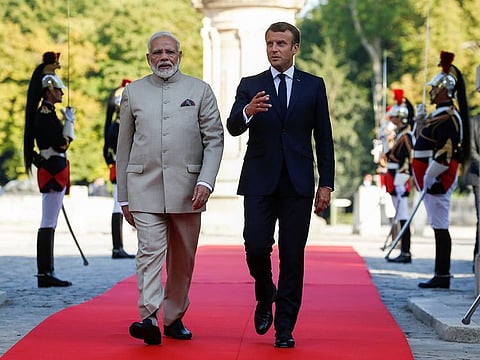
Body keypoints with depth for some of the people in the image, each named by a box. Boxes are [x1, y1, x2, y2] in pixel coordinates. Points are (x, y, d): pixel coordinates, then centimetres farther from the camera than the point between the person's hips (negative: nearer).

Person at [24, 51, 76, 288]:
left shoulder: (44, 113, 16)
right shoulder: (46, 115, -15)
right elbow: (61, 144, -20)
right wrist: (69, 121, -11)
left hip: (51, 173, 11)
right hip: (53, 173, -11)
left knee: (49, 224, 10)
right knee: (48, 224, -9)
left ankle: (46, 273, 13)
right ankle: (45, 274, -8)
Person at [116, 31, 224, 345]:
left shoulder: (200, 91, 7)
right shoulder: (133, 92, 10)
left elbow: (214, 140, 3)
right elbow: (124, 146, 12)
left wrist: (206, 181, -11)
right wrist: (124, 197, 9)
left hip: (186, 188, 1)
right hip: (144, 187, -1)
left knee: (183, 258, 7)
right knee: (150, 251, -14)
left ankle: (174, 318, 20)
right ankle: (149, 318, -21)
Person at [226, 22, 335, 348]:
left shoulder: (313, 86, 7)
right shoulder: (250, 86, 8)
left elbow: (324, 138, 8)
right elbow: (233, 128, -6)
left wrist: (326, 184, 2)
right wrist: (247, 111, -29)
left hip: (298, 184, 0)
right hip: (260, 182, 0)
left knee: (292, 256, -1)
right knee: (256, 246, -9)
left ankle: (285, 328, 6)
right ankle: (265, 297, 22)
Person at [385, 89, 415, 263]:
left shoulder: (405, 136, -13)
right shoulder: (400, 135, 17)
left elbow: (407, 161, -18)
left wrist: (400, 182, -21)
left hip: (399, 183, -10)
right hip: (396, 184, 10)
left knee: (402, 217, -9)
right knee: (401, 217, 11)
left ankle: (406, 253, -8)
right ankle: (404, 252, 15)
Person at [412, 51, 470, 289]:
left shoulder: (446, 117, -16)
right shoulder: (441, 115, 17)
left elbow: (444, 153, -24)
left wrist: (429, 180, -21)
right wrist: (421, 120, 22)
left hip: (438, 180, -11)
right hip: (437, 180, 11)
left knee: (440, 226, -8)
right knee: (439, 227, 11)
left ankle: (442, 276, -6)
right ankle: (441, 275, 15)